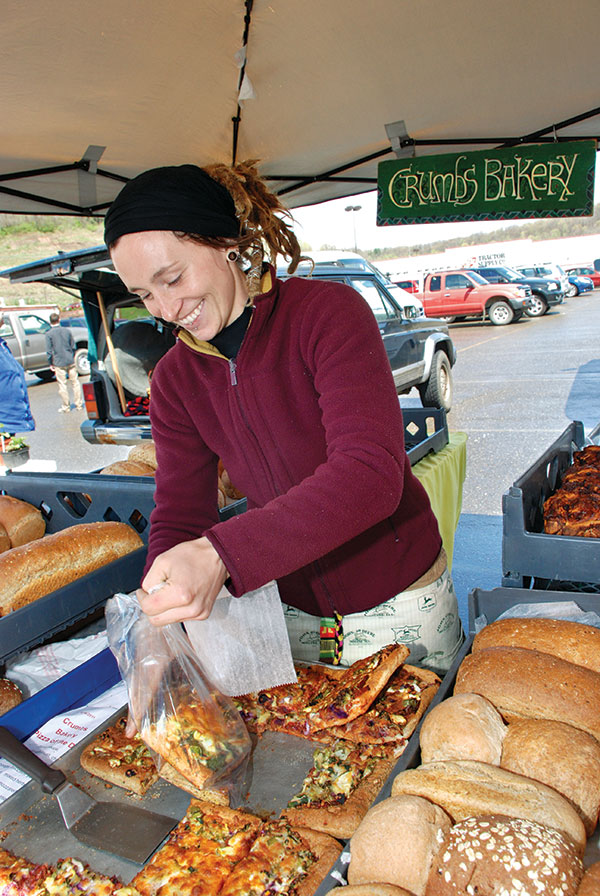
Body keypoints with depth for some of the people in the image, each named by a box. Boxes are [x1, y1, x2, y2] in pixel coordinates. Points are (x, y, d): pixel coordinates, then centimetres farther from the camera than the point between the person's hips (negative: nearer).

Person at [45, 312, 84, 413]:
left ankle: (66, 407, 10)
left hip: (59, 363, -3)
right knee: (75, 382, 10)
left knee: (62, 385, 4)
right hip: (71, 362, 3)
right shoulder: (67, 330, 2)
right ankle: (79, 404, 14)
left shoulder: (49, 334, -7)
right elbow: (73, 346, 8)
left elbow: (49, 351, -7)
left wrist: (51, 363, 3)